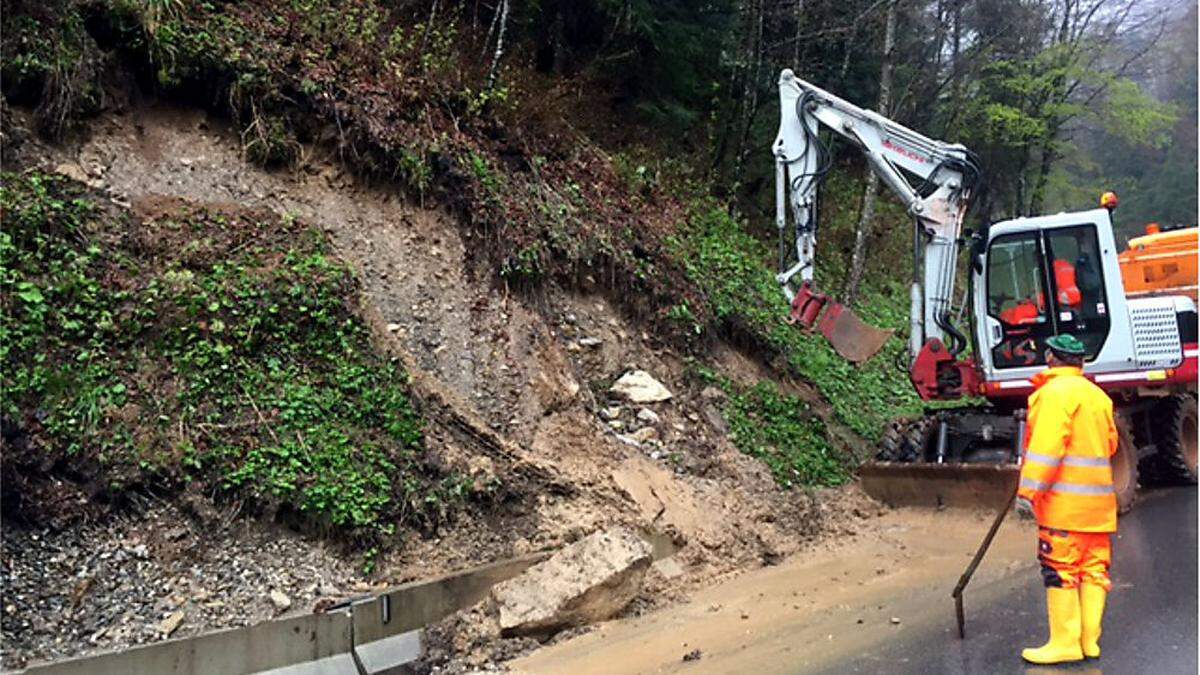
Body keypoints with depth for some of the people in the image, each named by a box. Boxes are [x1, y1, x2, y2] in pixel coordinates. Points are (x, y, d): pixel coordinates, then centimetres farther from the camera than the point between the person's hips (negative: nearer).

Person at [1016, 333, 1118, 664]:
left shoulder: (1055, 392, -10)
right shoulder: (1098, 395, 15)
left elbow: (1047, 444, -19)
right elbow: (1110, 443, 21)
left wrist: (1028, 491, -19)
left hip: (1065, 499, -8)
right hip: (1098, 500, 8)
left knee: (1060, 569, -4)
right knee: (1094, 567, 10)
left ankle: (1065, 642, -1)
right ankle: (1090, 640, 15)